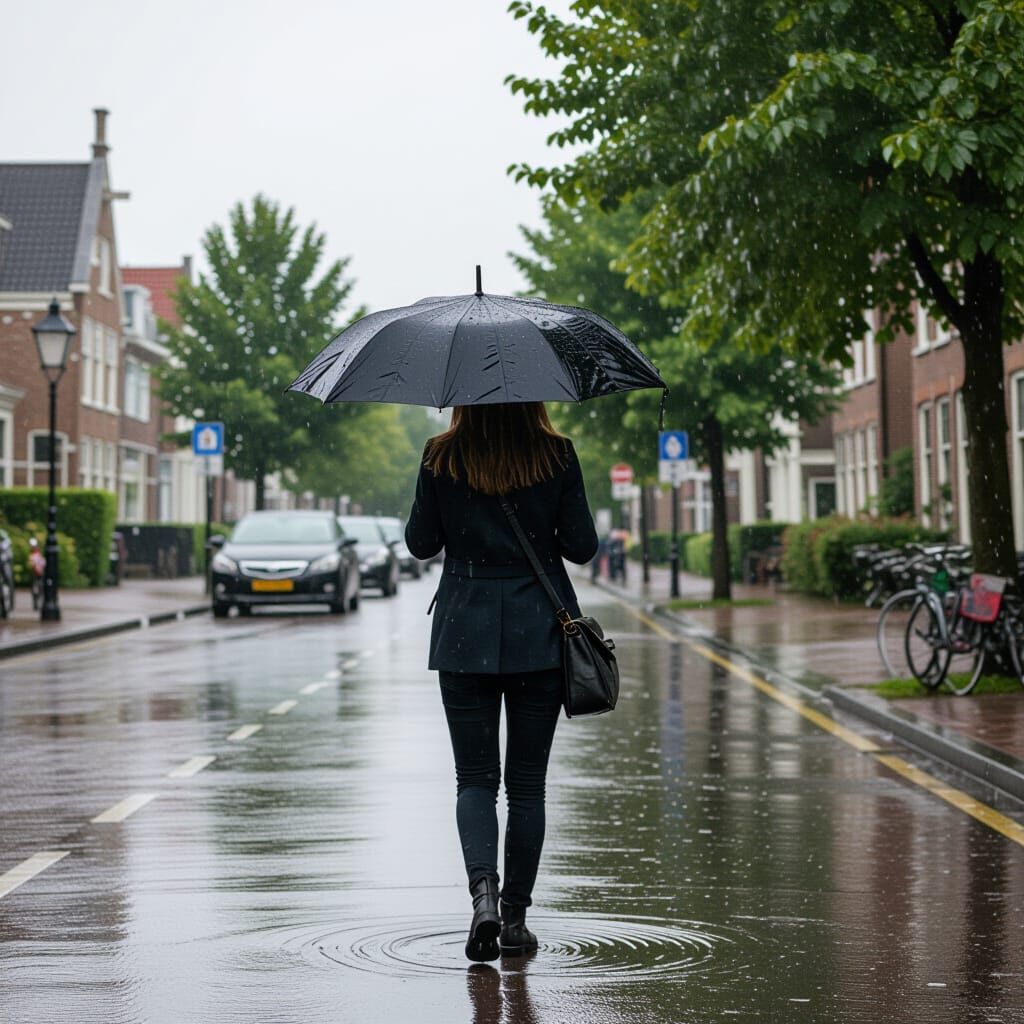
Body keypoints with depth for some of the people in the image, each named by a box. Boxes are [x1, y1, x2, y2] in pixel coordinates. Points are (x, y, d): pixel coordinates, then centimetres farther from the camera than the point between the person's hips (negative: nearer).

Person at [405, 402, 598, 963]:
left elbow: (421, 543, 3)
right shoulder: (557, 455, -4)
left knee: (474, 776, 6)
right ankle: (515, 914, 14)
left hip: (465, 634, 0)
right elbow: (582, 547, -3)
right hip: (539, 631, 0)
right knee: (526, 781, 10)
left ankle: (483, 890, -17)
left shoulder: (441, 458, -4)